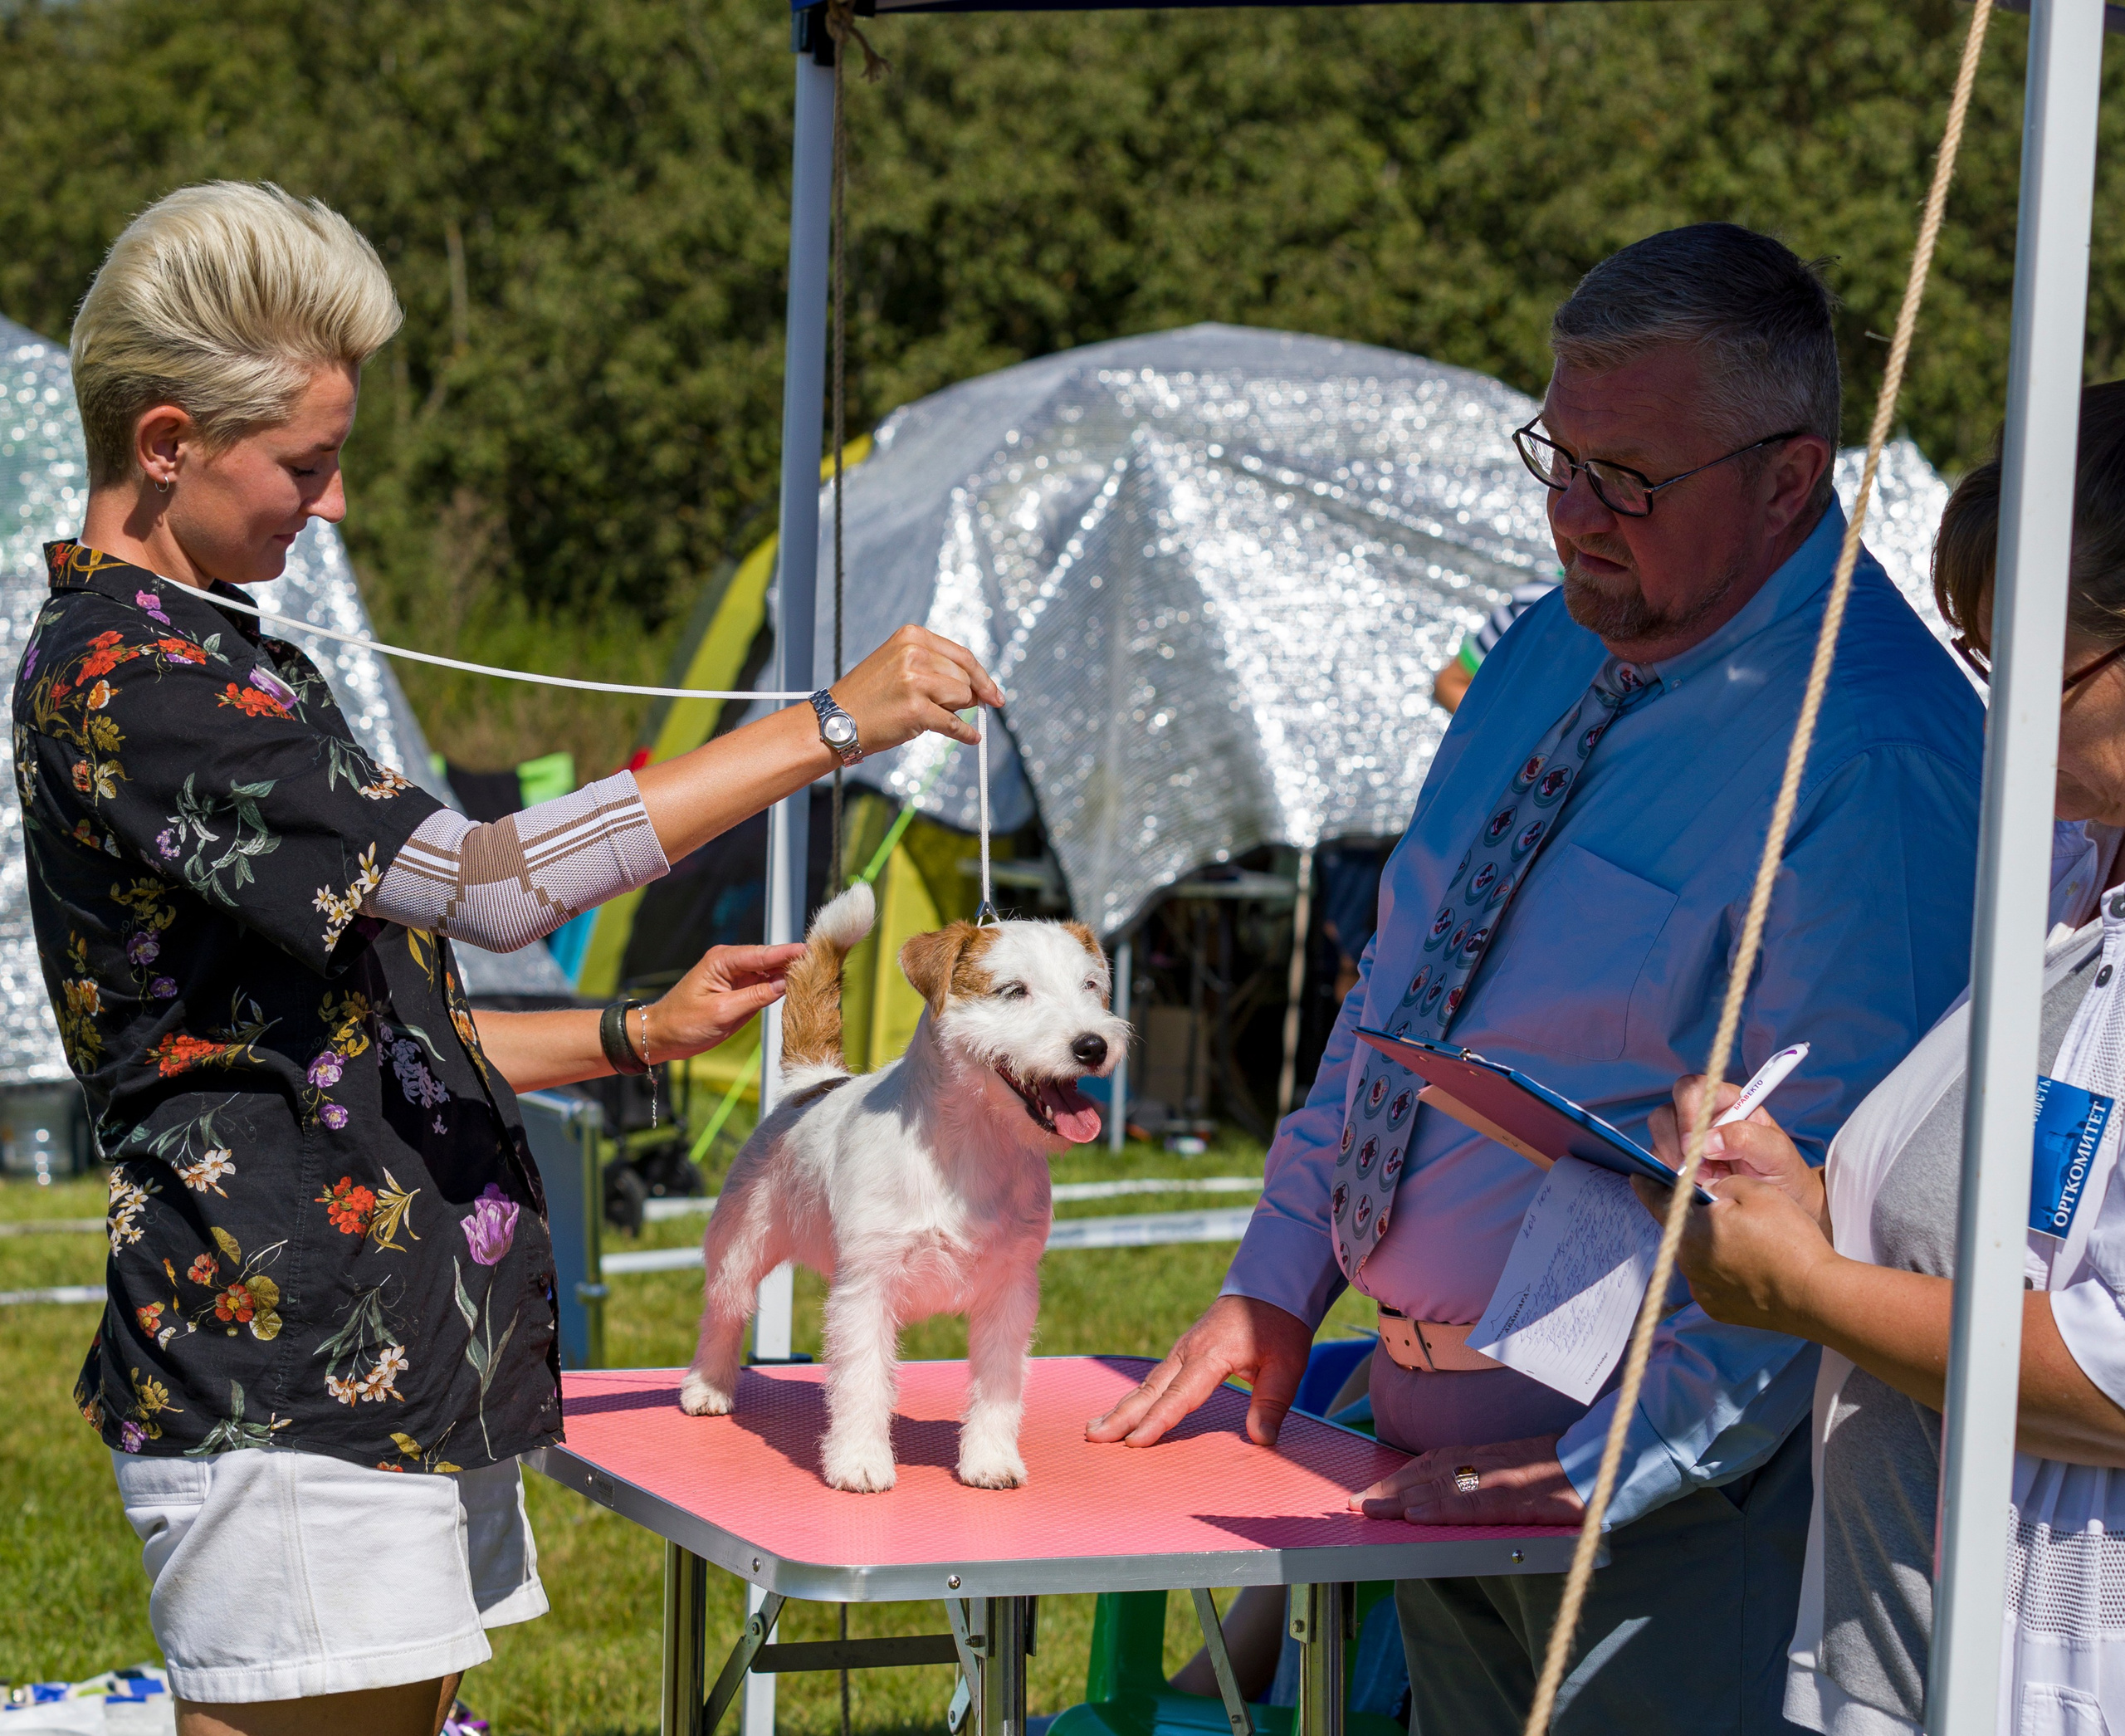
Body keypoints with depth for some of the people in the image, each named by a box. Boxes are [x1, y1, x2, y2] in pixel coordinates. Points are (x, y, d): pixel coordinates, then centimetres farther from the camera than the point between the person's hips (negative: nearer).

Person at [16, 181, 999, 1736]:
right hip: (280, 1385, -10)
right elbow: (493, 882, -23)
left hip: (401, 1375, 10)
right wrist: (828, 725, -18)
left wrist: (637, 1036, 14)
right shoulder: (123, 686, -14)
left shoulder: (202, 661, 20)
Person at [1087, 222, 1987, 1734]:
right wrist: (1277, 1281, 10)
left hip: (1667, 1487, -8)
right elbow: (1400, 986, 18)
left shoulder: (1875, 756, -21)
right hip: (1440, 1440, 8)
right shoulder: (1561, 649, 8)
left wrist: (1601, 1471, -25)